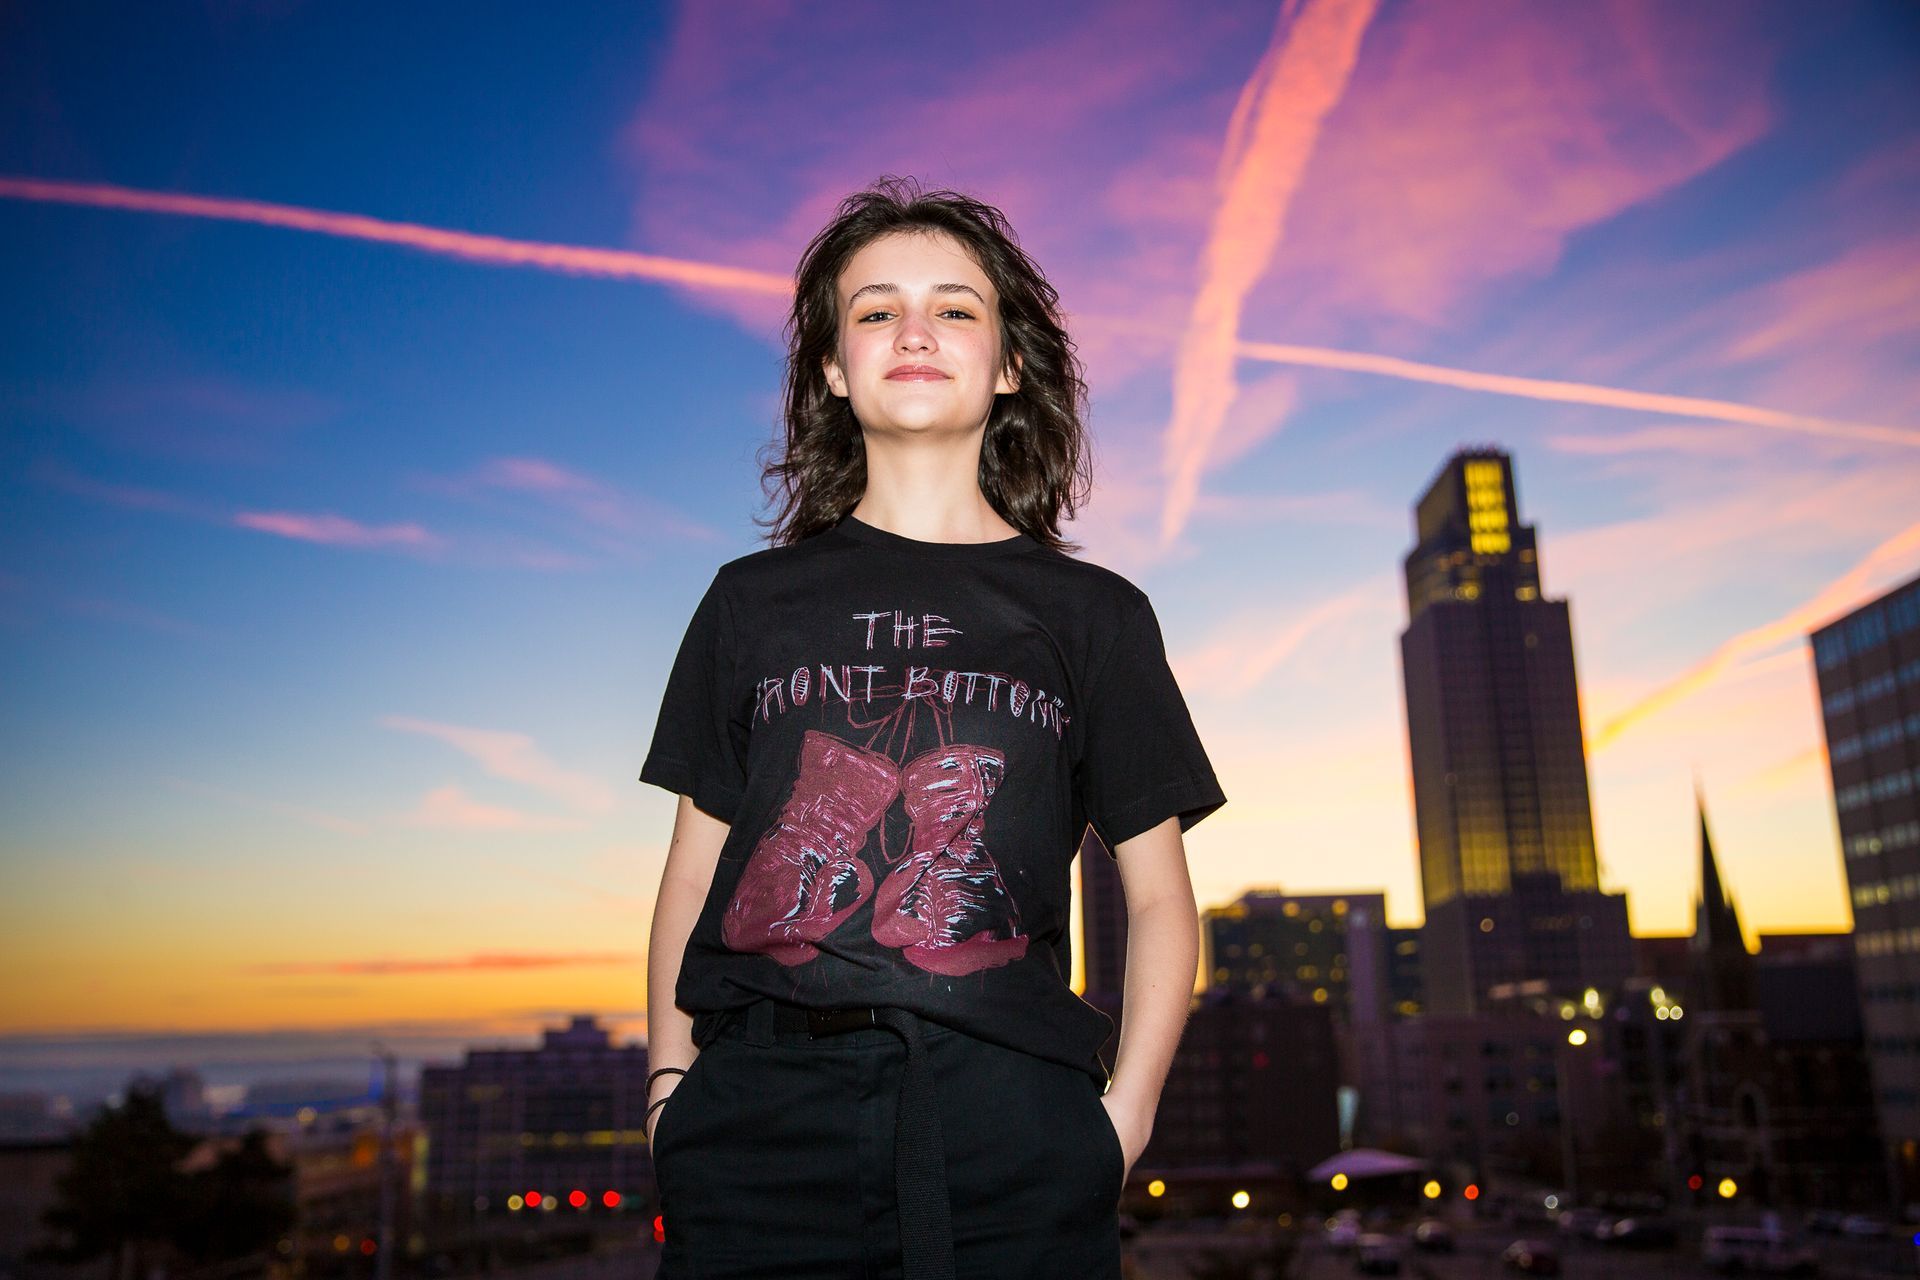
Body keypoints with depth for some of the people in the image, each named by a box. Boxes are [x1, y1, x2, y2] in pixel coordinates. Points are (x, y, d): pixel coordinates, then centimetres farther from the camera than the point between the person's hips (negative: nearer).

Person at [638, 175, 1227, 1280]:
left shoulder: (1092, 613, 10)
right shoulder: (754, 601, 12)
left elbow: (1161, 900, 10)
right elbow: (695, 872, 13)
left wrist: (1122, 1121, -1)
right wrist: (671, 1092, 2)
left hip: (1008, 1117, 0)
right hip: (765, 1107, 1)